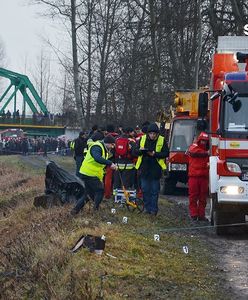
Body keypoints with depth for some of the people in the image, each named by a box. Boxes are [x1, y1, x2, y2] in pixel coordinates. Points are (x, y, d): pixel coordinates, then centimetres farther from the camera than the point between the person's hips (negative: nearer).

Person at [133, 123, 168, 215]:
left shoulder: (162, 140, -1)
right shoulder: (142, 139, 5)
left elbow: (166, 153, -5)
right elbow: (135, 151, 7)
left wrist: (155, 154, -19)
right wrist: (140, 150, -16)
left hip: (156, 169, -2)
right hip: (144, 168, 2)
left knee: (154, 190, 2)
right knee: (145, 190, 7)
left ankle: (153, 209, 8)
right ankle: (147, 207, 18)